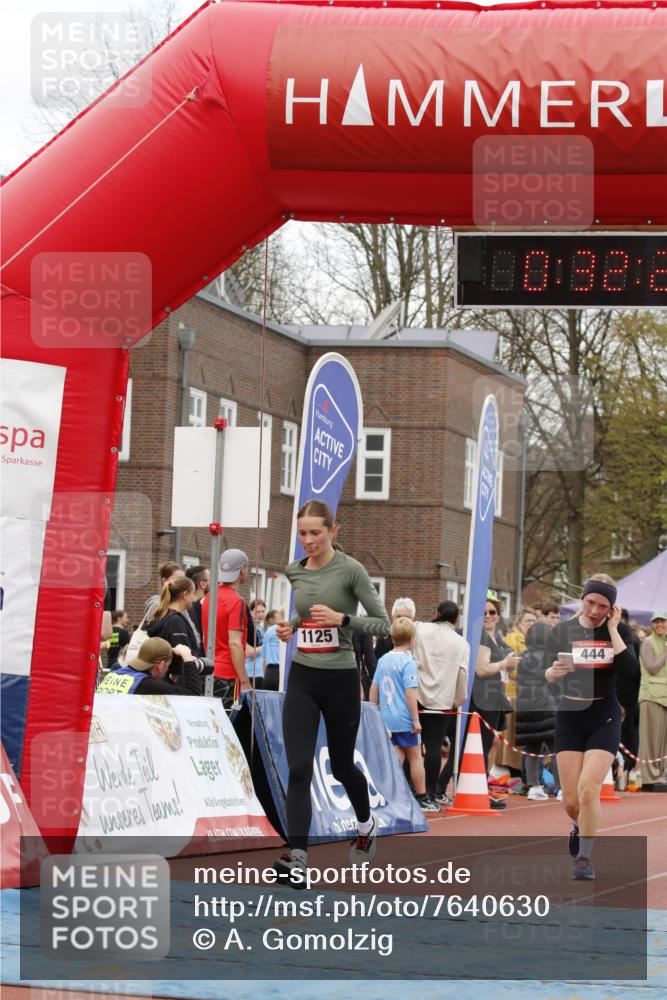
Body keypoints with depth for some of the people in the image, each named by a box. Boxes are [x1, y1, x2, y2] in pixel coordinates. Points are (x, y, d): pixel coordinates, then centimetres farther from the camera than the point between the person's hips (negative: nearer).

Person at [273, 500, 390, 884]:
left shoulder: (351, 569, -11)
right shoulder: (295, 571, 5)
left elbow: (383, 624, -10)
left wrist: (342, 618, -24)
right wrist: (291, 624, 5)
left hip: (341, 680, -4)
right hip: (302, 679, 4)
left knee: (342, 766, 15)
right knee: (299, 769, -11)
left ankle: (366, 824, 46)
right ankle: (297, 859, -17)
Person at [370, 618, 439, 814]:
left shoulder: (383, 660, 7)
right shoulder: (408, 662, -13)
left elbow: (374, 688, 12)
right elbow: (410, 693, -17)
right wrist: (416, 719, -14)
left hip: (386, 717, 6)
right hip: (404, 719, -6)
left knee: (397, 757, 9)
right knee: (415, 757, 5)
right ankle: (422, 799, 12)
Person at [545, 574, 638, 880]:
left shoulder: (618, 632, -1)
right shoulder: (562, 631, -2)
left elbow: (629, 668, -18)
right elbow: (545, 676, -7)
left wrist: (612, 629, -14)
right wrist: (555, 671, -29)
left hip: (604, 719, -1)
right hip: (569, 717, 1)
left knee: (588, 789, -16)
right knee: (571, 801, 1)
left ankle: (584, 858, -2)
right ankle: (580, 826, 37)